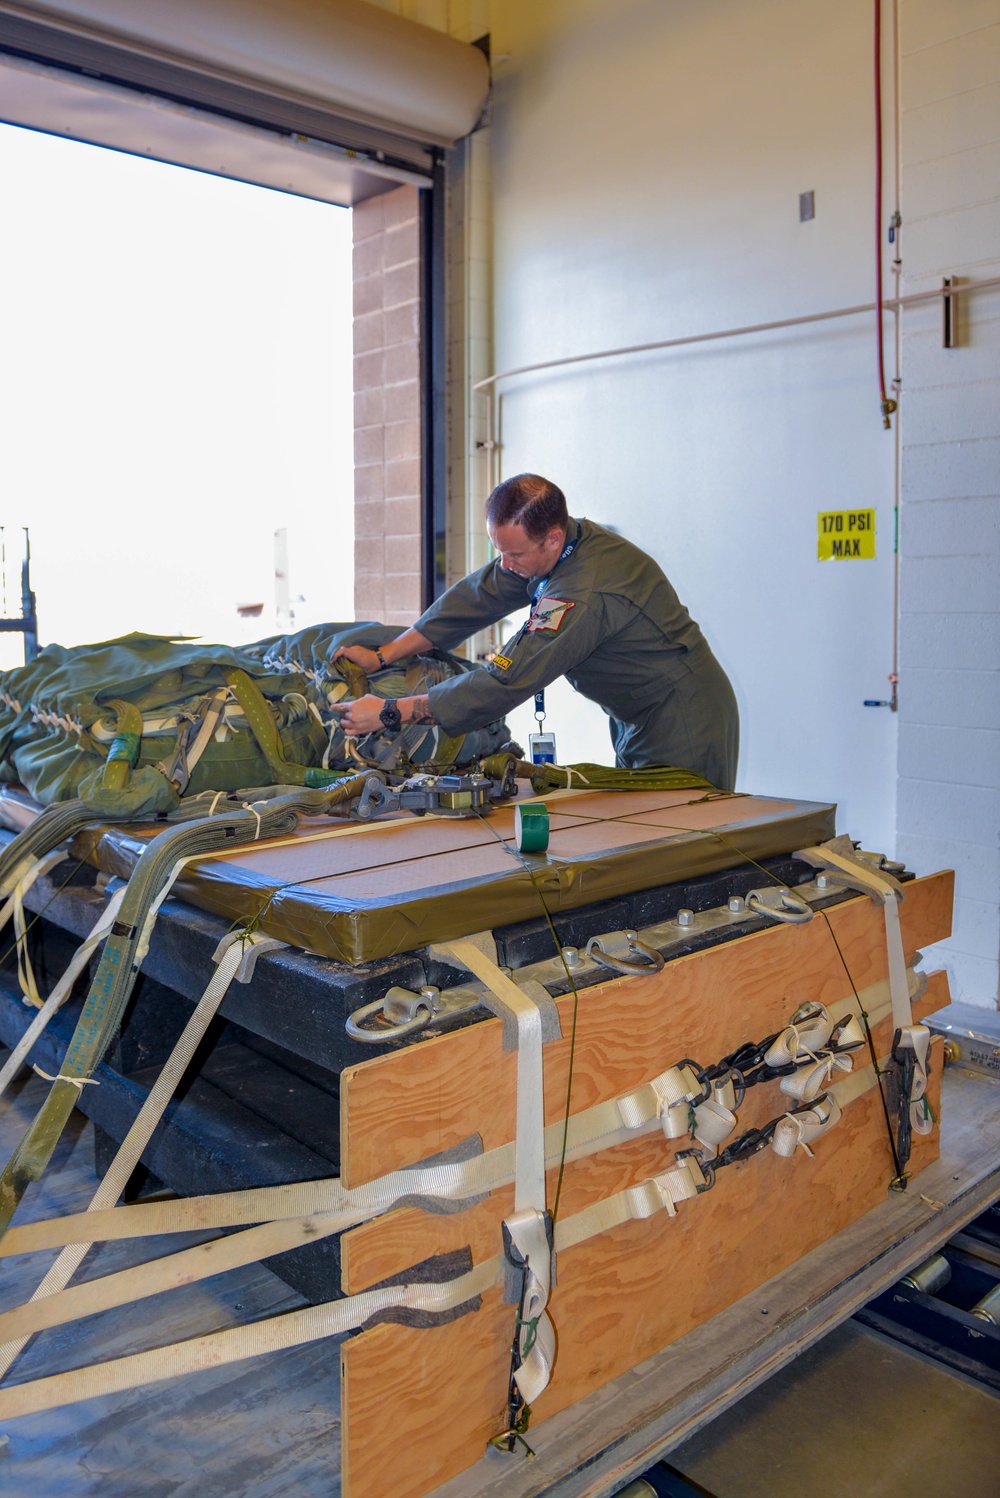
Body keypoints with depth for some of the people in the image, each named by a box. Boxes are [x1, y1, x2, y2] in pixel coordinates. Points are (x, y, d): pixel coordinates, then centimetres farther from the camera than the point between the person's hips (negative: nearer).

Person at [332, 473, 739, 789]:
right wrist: (383, 656, -4)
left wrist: (390, 713, -30)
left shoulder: (584, 594, -34)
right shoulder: (542, 548, -5)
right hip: (638, 720, 9)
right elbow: (474, 598, 0)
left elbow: (506, 682, -34)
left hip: (682, 724, -9)